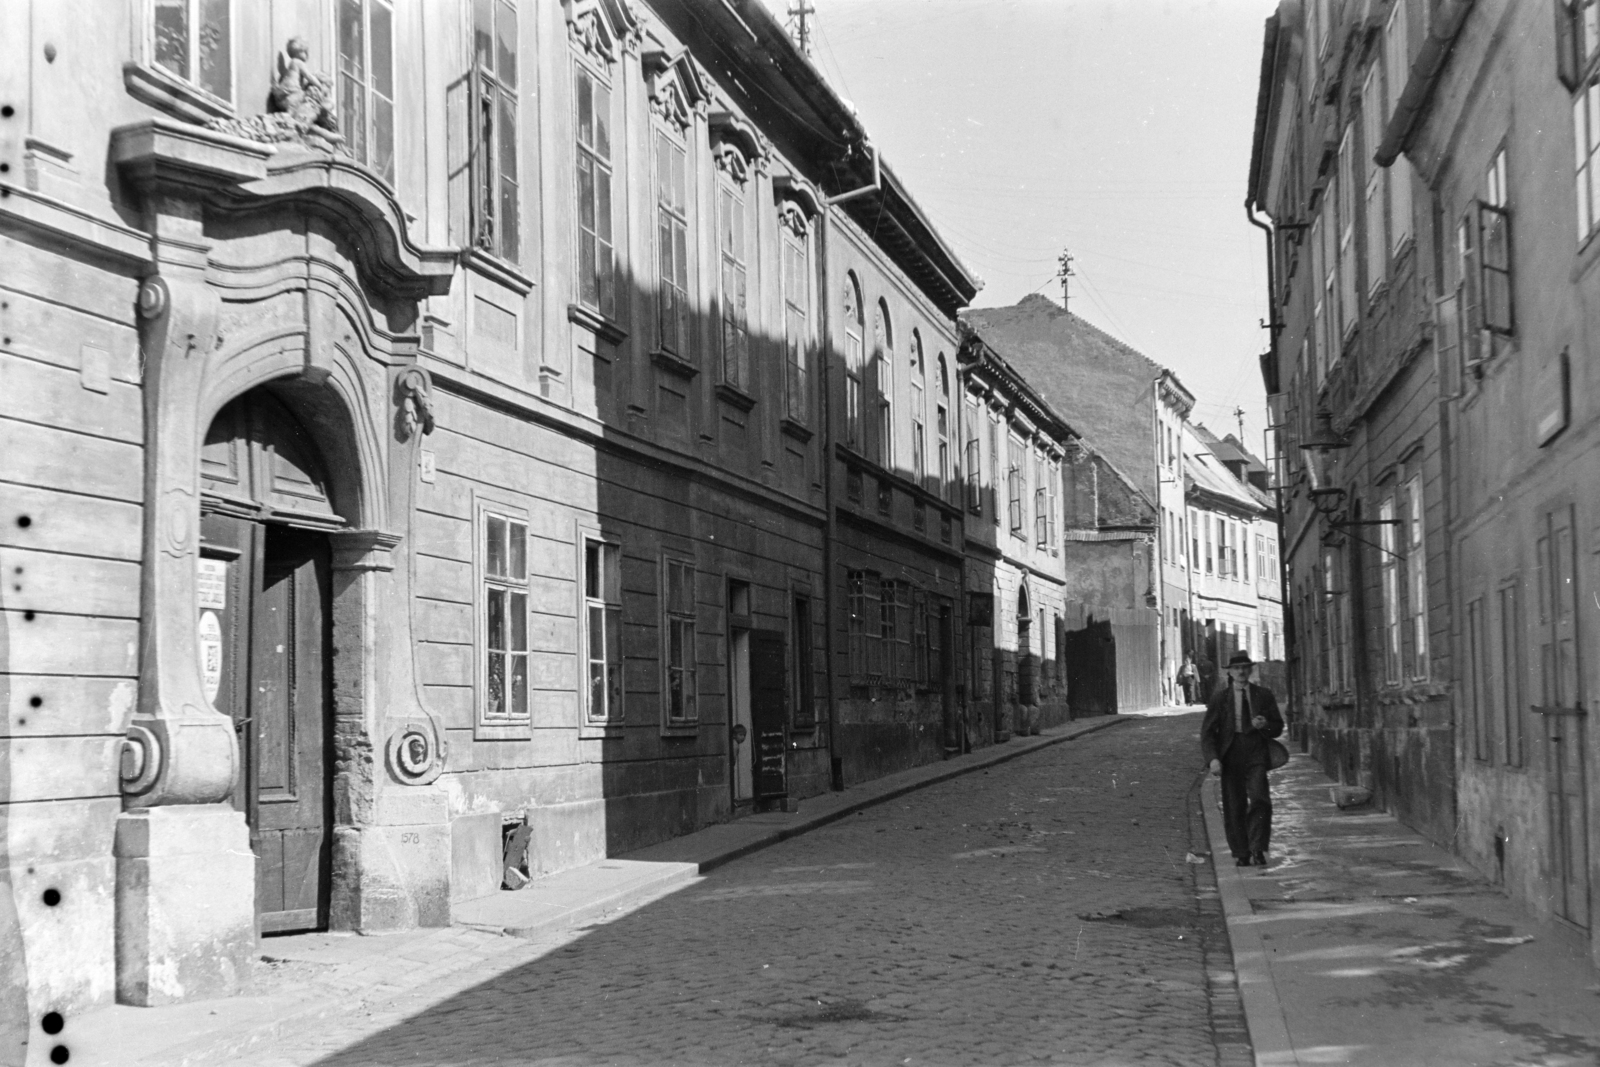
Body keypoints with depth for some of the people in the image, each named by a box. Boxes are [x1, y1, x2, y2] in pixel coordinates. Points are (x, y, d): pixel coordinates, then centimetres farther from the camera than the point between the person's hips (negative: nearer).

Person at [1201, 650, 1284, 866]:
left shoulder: (1264, 695, 9)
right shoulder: (1219, 698, 5)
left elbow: (1278, 727, 14)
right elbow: (1207, 732, 3)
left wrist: (1264, 726, -10)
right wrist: (1213, 759, -12)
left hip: (1256, 755, 0)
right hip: (1230, 758, 0)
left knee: (1259, 800, -19)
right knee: (1234, 808, 3)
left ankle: (1257, 850, -13)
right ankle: (1241, 854, 14)